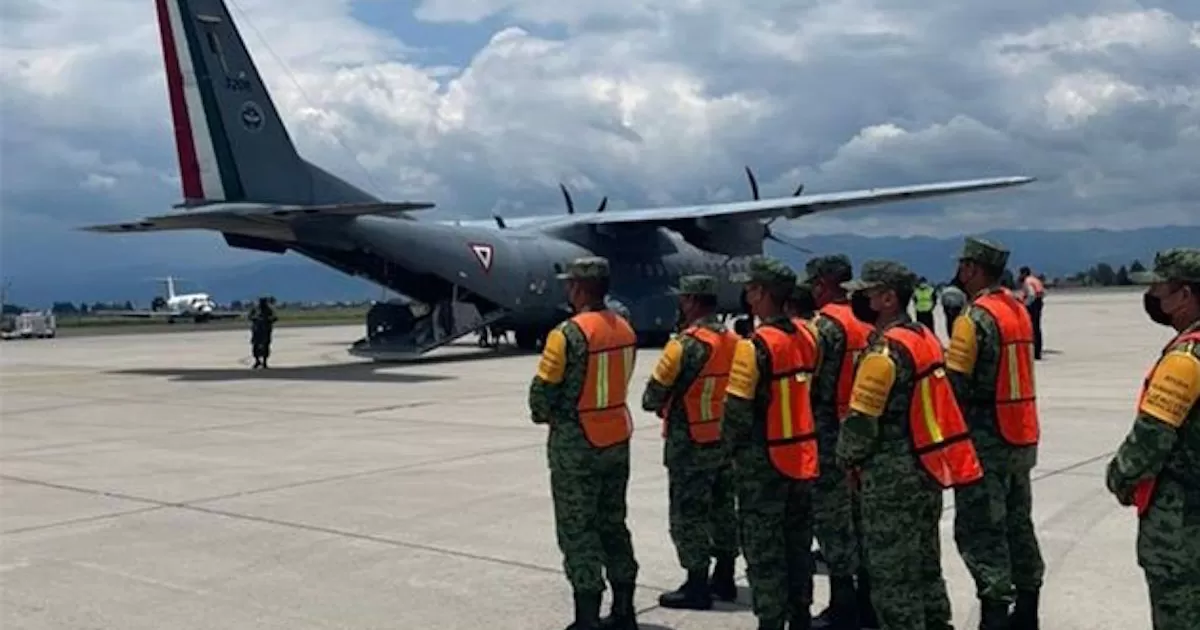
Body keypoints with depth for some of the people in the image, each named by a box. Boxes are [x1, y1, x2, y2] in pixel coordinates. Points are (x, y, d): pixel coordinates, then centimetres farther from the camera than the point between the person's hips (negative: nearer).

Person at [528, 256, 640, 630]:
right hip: (617, 439, 7)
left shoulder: (568, 334, -18)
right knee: (613, 524, 16)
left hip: (576, 445, -7)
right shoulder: (625, 329, 4)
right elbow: (617, 381, 8)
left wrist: (543, 415, 6)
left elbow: (543, 392, -14)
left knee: (577, 530, 2)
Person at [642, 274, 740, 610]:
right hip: (725, 437, 8)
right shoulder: (733, 340, 4)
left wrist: (655, 404, 7)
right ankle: (724, 579, 26)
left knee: (689, 513, 1)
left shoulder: (686, 344, -19)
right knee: (722, 507, 16)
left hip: (690, 443, -8)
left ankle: (697, 588, 7)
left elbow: (656, 392, -14)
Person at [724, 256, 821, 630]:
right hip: (803, 455, 7)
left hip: (763, 459, -7)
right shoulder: (807, 336, 3)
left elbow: (738, 409, -16)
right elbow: (811, 391, 10)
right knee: (797, 541, 18)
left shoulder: (755, 345, -19)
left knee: (763, 546, 3)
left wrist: (731, 445, 0)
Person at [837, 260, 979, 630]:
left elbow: (862, 420, -19)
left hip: (892, 478, -9)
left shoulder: (886, 350, -20)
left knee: (891, 572, 1)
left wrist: (846, 458, -2)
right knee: (924, 563, 19)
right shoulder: (925, 338, 9)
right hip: (928, 470, 9)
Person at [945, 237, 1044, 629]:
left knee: (980, 530, -2)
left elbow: (954, 386, -19)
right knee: (1018, 523, 17)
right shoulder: (1018, 310, 10)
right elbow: (1013, 373, 12)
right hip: (1022, 436, 9)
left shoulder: (975, 318, -16)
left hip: (986, 440, -8)